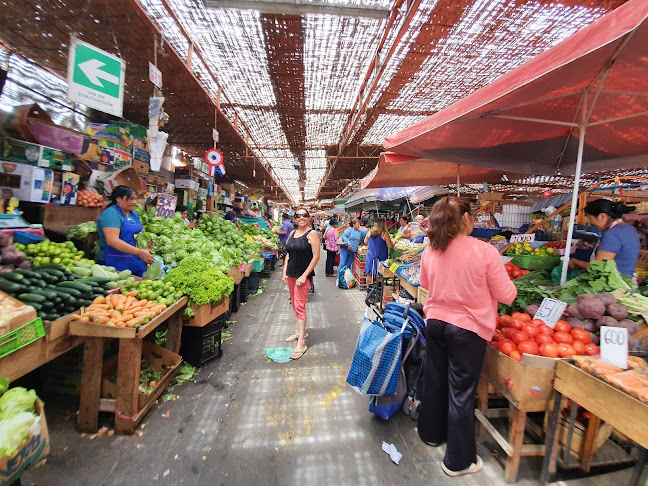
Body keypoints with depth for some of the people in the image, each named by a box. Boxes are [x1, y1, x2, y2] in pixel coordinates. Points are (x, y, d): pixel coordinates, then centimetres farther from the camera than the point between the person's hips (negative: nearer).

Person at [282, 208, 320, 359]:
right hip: (291, 274, 7)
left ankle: (301, 343, -2)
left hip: (303, 275, -7)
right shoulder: (292, 233, 11)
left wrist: (304, 276, -17)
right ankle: (301, 331, 33)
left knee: (300, 306, -8)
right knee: (295, 305, 15)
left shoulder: (312, 234, -10)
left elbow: (316, 257, -14)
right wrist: (285, 272, 8)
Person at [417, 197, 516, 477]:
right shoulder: (485, 251, -18)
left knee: (434, 381, 22)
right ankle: (458, 460, 29)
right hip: (468, 328, -4)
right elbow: (506, 295, -10)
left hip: (435, 322, 5)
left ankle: (432, 433, 45)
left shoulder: (430, 252, -5)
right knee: (461, 392, 10)